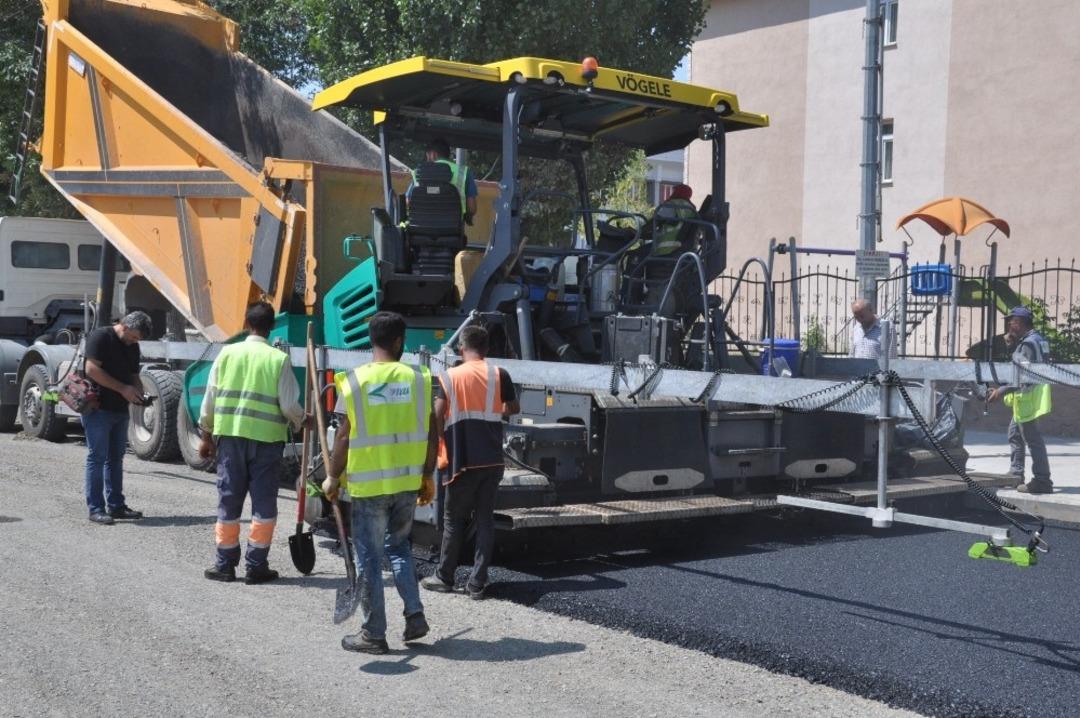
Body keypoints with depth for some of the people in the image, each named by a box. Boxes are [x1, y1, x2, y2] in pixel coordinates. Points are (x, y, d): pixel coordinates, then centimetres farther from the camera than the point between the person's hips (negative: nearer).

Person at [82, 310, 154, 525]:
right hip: (98, 409, -8)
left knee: (115, 457, 12)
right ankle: (95, 508, -2)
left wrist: (138, 394, 0)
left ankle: (116, 505, 18)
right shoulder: (101, 337, -10)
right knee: (97, 457, -5)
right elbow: (91, 369, -19)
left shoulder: (132, 347, 15)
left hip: (120, 410, 8)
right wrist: (123, 389, -20)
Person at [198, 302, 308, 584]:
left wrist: (207, 436, 15)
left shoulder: (228, 353, 1)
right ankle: (256, 566, 8)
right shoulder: (279, 359, -5)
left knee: (228, 501, 10)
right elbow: (289, 405, -7)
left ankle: (225, 564, 15)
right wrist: (302, 421, 14)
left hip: (230, 436, 2)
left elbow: (210, 400, 4)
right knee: (264, 503, 6)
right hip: (266, 439, -2)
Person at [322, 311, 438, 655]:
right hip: (408, 481, 3)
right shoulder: (418, 378, -1)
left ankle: (373, 634, 12)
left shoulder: (355, 381, -8)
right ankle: (415, 615, 14)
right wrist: (428, 476, 13)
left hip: (368, 483, -3)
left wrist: (333, 477, 5)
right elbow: (431, 434, 1)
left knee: (369, 558, 6)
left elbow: (344, 437, -8)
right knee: (399, 546, 22)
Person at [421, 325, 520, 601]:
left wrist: (444, 440, 2)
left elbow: (438, 415, -12)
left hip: (464, 461, -2)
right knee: (485, 519, 8)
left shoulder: (449, 377, -2)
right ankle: (477, 583, 6)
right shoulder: (499, 375, 2)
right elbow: (513, 408, 17)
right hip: (493, 461, 2)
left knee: (453, 519, 12)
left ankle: (444, 577, 21)